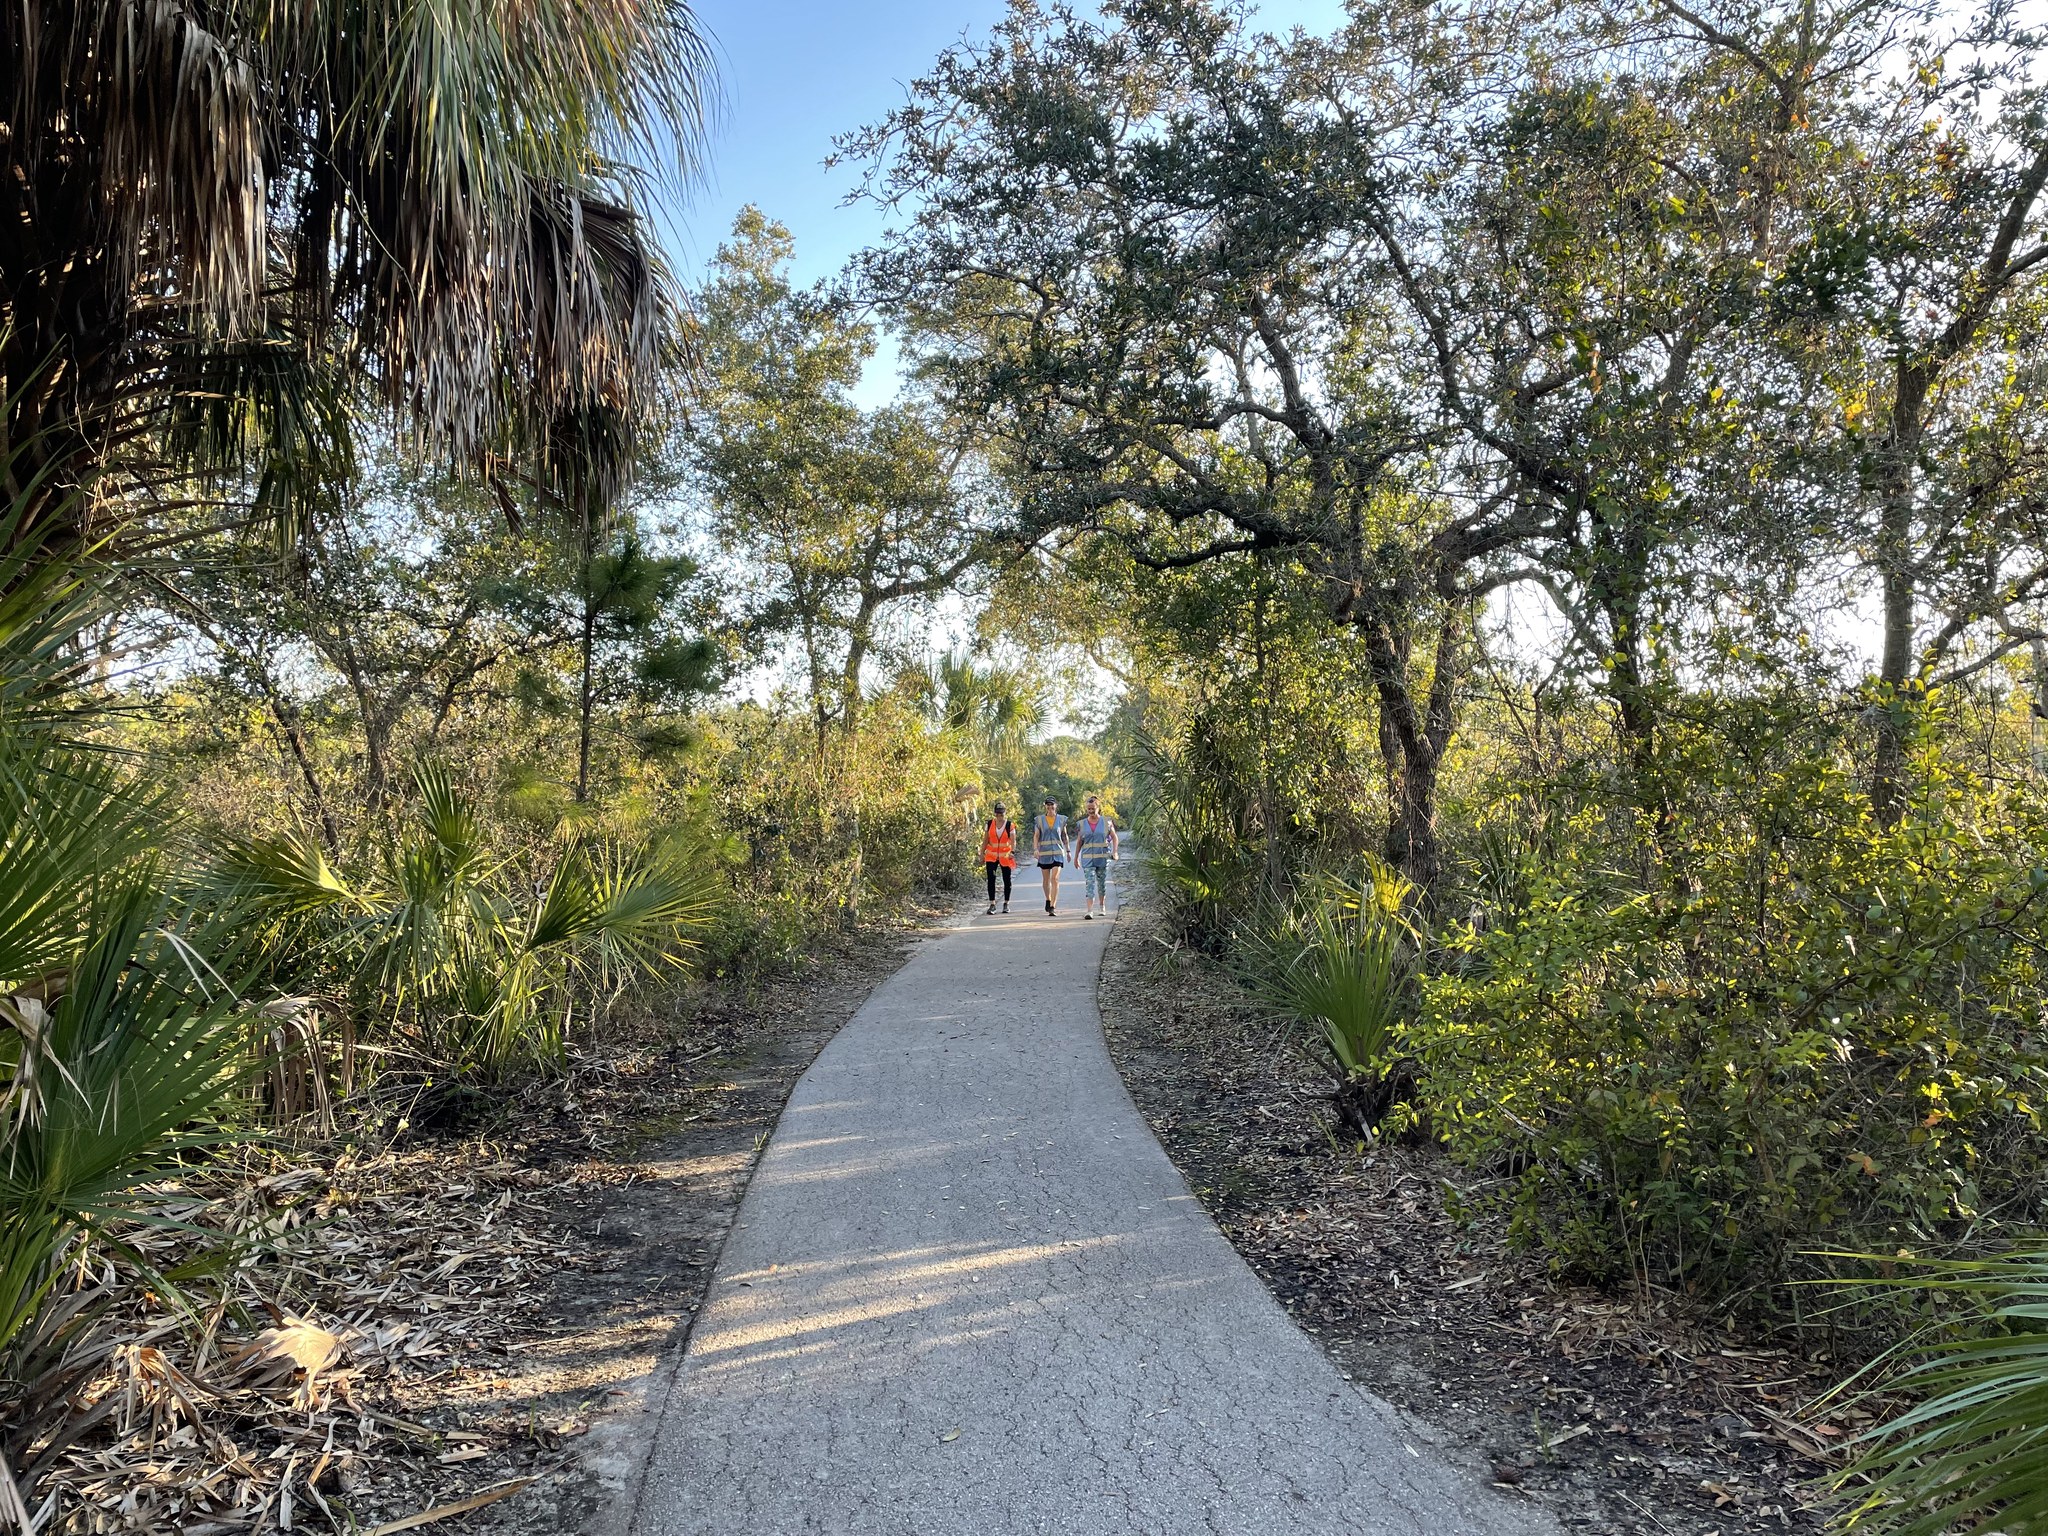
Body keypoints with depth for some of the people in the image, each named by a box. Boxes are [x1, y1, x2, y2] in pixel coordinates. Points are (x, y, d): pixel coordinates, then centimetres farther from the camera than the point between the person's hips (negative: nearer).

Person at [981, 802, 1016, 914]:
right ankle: (992, 904, -9)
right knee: (991, 879, -10)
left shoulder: (1010, 825, -5)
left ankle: (1006, 904, 23)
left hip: (1005, 856, -1)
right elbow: (985, 841, 8)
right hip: (991, 856, 1)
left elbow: (1013, 841, -14)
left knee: (1007, 880, 8)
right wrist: (982, 855, 5)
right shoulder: (989, 825, 2)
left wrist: (1012, 852, -31)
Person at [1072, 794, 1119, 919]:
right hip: (1087, 859, 0)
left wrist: (1115, 851, -5)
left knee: (1102, 884, 11)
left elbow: (1114, 837, 7)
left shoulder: (1106, 822, 0)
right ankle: (1089, 911, -19)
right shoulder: (1082, 824, 4)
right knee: (1089, 884, -11)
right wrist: (1076, 857, 13)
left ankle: (1102, 906, 35)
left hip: (1103, 858, 0)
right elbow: (1079, 842, 12)